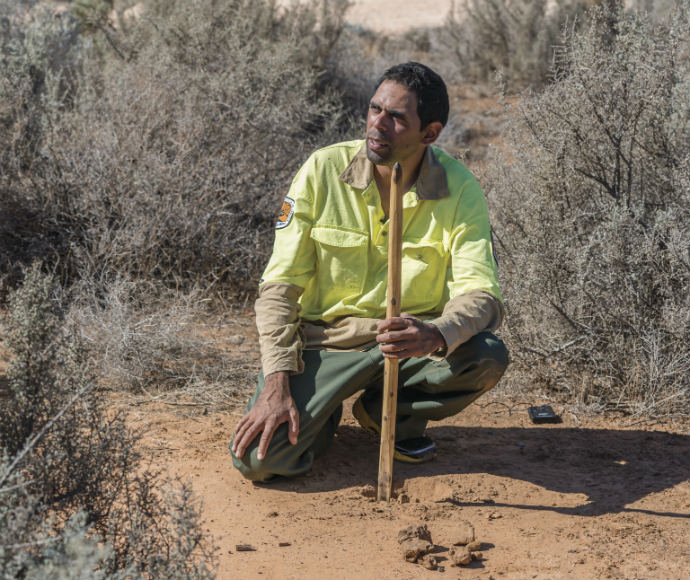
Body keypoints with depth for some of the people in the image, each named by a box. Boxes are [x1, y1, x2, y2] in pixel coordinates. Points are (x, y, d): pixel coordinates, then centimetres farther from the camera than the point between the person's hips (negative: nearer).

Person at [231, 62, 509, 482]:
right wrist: (277, 382, -20)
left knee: (489, 357, -29)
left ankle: (384, 409, 2)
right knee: (259, 457, -23)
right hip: (324, 339, -1)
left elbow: (481, 294, -18)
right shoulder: (323, 170, -11)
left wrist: (436, 336, -42)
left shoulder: (460, 190, -11)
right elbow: (280, 285, -9)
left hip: (410, 345, 1)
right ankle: (324, 413, 14)